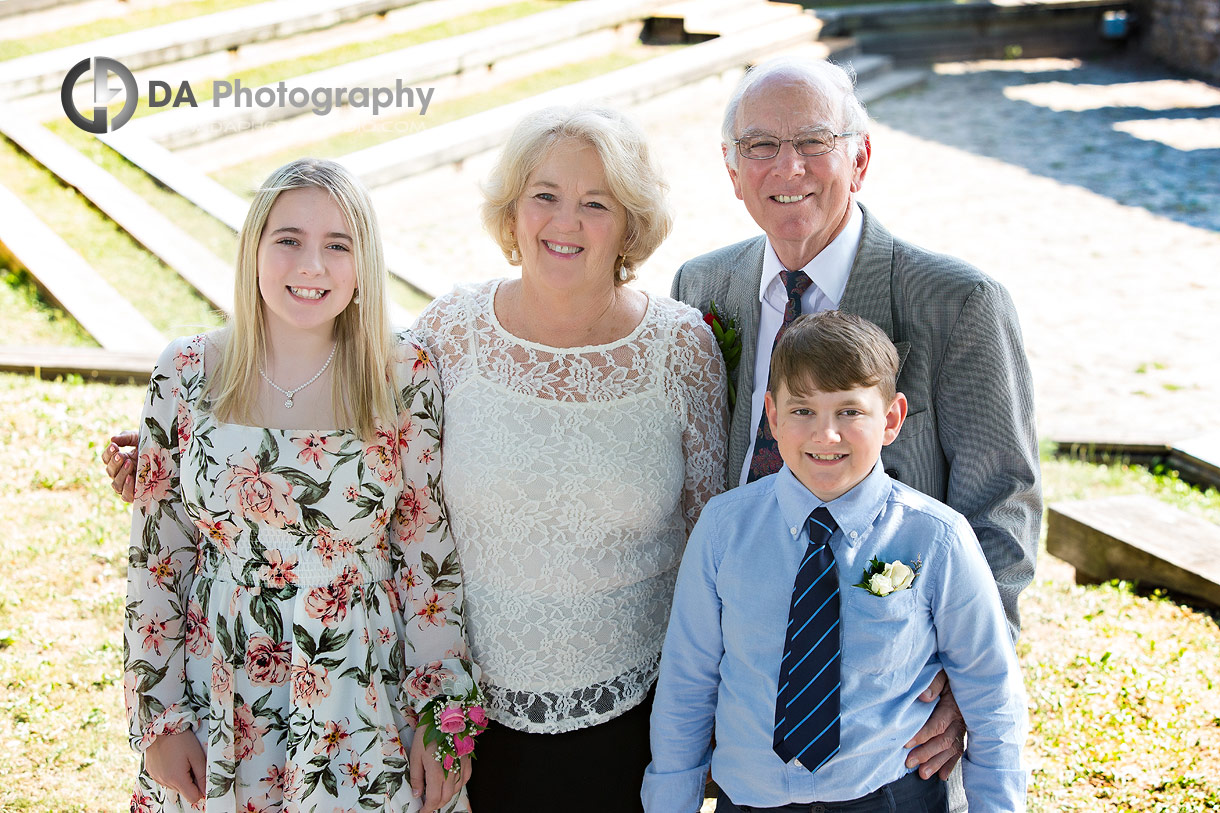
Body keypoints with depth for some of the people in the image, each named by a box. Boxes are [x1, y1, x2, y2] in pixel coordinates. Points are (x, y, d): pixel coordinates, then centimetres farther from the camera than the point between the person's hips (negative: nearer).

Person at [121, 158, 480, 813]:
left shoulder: (404, 376, -10)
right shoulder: (186, 374, -6)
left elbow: (431, 557, -5)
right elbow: (154, 556, 0)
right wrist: (159, 719, 0)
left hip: (365, 704, -1)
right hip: (219, 704, 2)